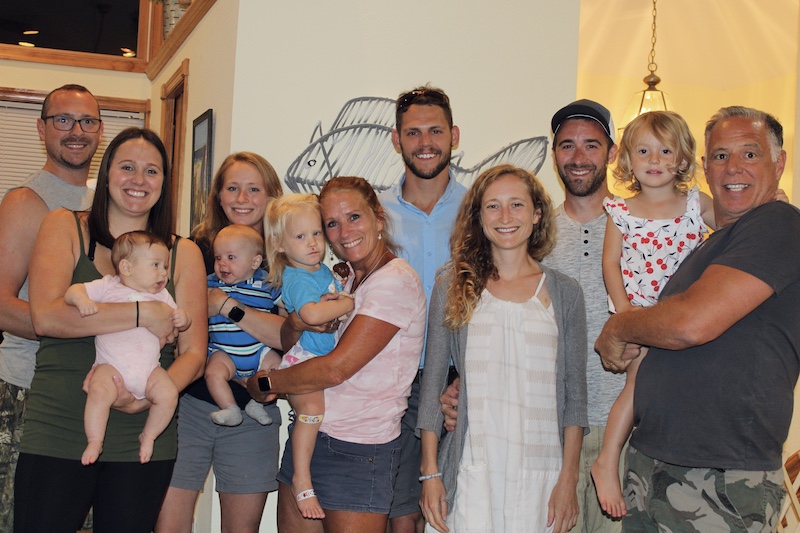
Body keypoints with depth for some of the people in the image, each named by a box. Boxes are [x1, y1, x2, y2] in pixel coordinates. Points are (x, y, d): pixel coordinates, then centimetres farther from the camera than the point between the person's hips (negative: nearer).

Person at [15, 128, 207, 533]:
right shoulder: (64, 227, 3)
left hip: (144, 444, 2)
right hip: (56, 437, -2)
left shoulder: (183, 253, 8)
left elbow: (193, 354, 4)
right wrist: (145, 315, -15)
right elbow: (45, 316, -12)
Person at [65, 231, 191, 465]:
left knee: (168, 394, -19)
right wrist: (81, 299, -23)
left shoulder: (162, 296, 16)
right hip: (112, 365, -3)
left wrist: (183, 319, -6)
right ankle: (94, 442, -13)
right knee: (100, 392, -30)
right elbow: (73, 291, 0)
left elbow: (179, 321, 19)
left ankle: (148, 436, 3)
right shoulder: (108, 287, 5)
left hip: (149, 368, 3)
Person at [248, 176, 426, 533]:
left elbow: (337, 368, -19)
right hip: (308, 433, 8)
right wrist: (298, 322, -9)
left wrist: (264, 383, -7)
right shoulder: (347, 279, 14)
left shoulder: (395, 280, -14)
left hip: (358, 452, -8)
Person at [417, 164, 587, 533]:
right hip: (470, 470, 0)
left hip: (540, 473, 1)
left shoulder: (563, 292, 4)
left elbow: (574, 394, 5)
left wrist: (568, 478, -1)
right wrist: (430, 471, 1)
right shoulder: (453, 285, 3)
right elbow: (432, 382, 5)